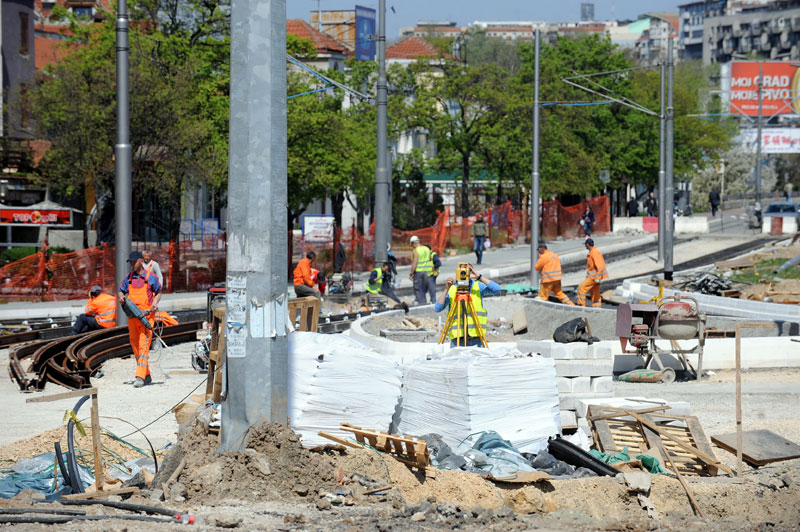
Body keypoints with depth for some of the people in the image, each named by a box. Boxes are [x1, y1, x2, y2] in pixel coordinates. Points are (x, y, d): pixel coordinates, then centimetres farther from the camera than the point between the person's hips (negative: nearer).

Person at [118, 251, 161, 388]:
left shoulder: (151, 277, 1)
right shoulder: (128, 278, 12)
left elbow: (158, 293, 10)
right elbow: (121, 292, 16)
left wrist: (155, 303, -9)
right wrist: (121, 297, -8)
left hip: (146, 315, -5)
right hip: (132, 315, 5)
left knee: (144, 345, -13)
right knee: (135, 345, 9)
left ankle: (140, 377, -19)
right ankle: (147, 375, 20)